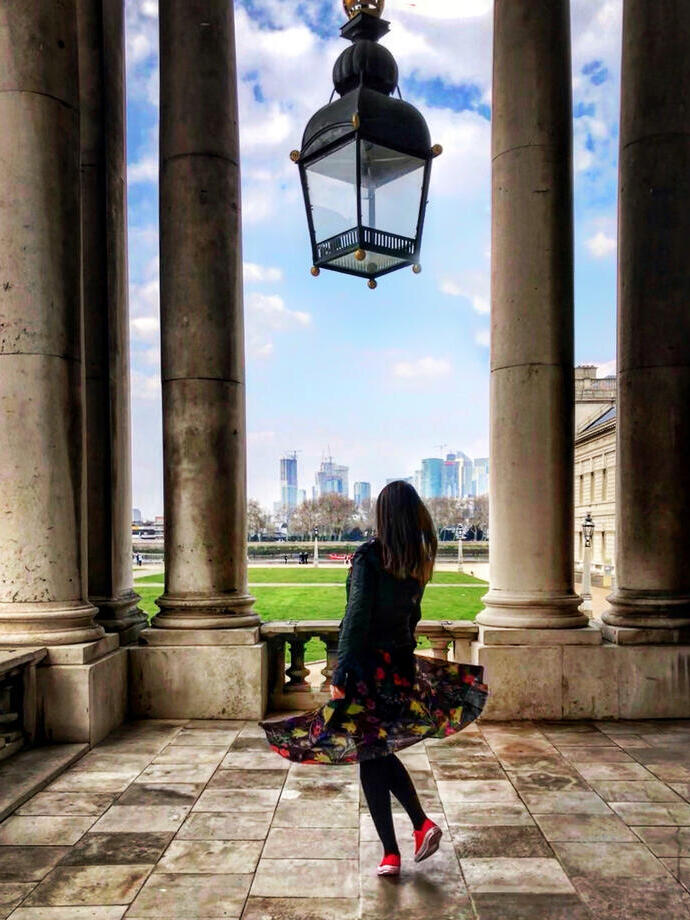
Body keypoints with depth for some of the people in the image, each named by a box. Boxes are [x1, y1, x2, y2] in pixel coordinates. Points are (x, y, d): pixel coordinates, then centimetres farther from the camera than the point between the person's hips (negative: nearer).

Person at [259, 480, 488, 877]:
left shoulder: (370, 556, -16)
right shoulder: (419, 561, 2)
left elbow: (357, 617, -19)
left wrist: (340, 676, -16)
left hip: (370, 666, -6)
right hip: (403, 664, 6)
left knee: (370, 758, 7)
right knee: (381, 750, 22)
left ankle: (391, 854, 13)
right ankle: (423, 824, 14)